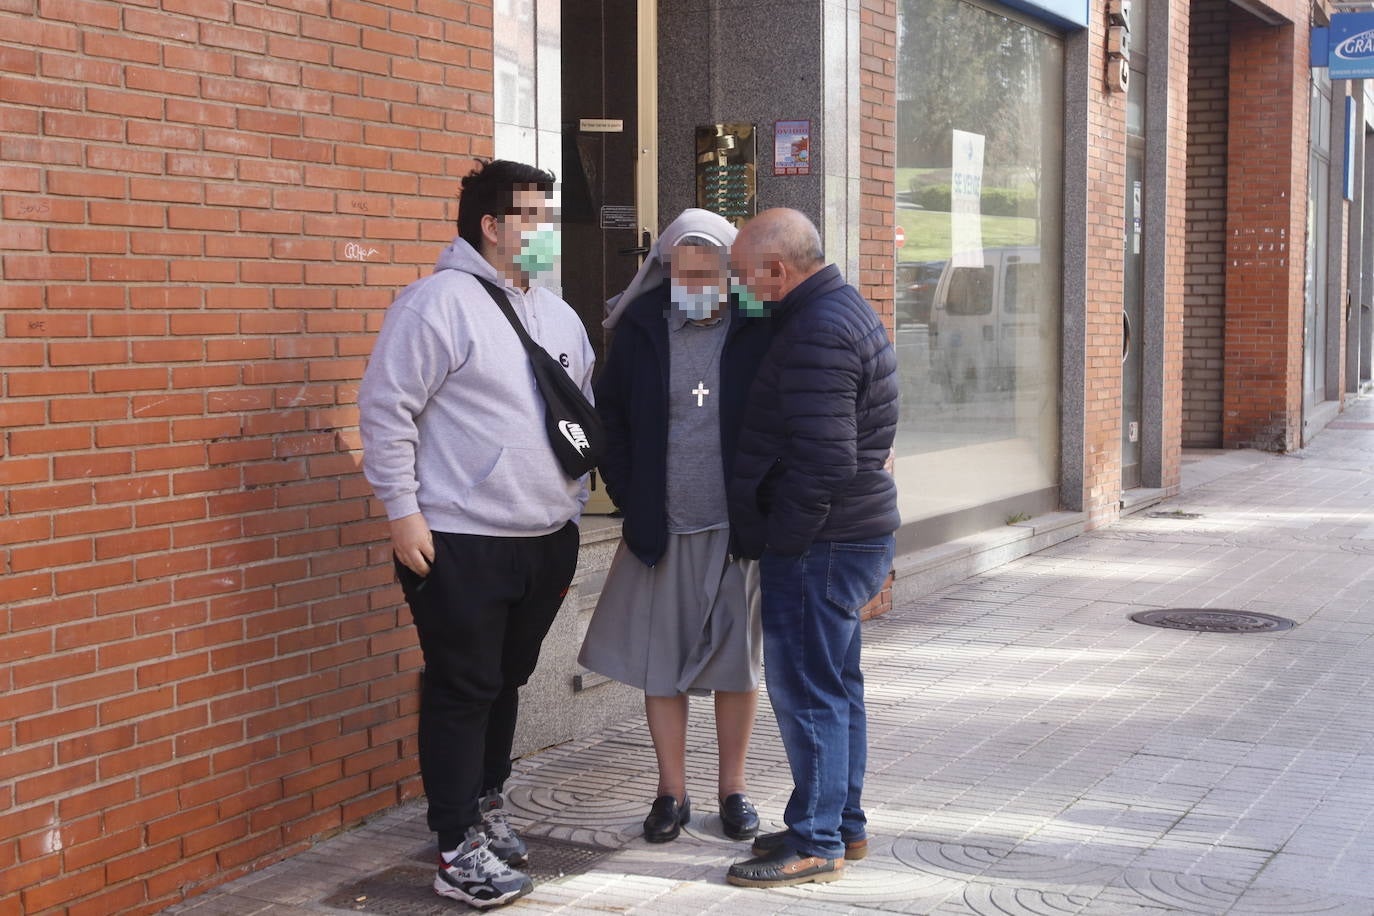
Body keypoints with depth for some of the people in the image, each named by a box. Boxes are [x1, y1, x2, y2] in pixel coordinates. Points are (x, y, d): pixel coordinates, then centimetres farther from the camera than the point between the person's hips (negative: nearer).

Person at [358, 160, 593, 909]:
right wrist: (402, 511, -15)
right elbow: (386, 407, -13)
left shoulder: (558, 315, 13)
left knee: (506, 682, 17)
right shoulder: (439, 301, -11)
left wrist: (572, 510, 17)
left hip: (545, 540, 7)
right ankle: (458, 853, 5)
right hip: (461, 542, -7)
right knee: (462, 690, -2)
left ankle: (484, 808, 33)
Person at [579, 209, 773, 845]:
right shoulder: (641, 330, 0)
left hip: (738, 529, -1)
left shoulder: (758, 333, -5)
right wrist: (629, 497, 1)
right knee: (659, 662, 6)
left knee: (736, 664, 9)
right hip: (661, 529, 2)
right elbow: (609, 416, 8)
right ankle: (672, 793, 18)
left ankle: (732, 789, 22)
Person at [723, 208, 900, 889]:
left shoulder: (817, 333, -20)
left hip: (816, 547, -11)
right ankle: (843, 825, 29)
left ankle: (816, 843, 7)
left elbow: (825, 460, -27)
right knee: (834, 686, 18)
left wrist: (782, 538, -16)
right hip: (856, 534, 11)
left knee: (806, 691, -2)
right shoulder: (846, 308, 13)